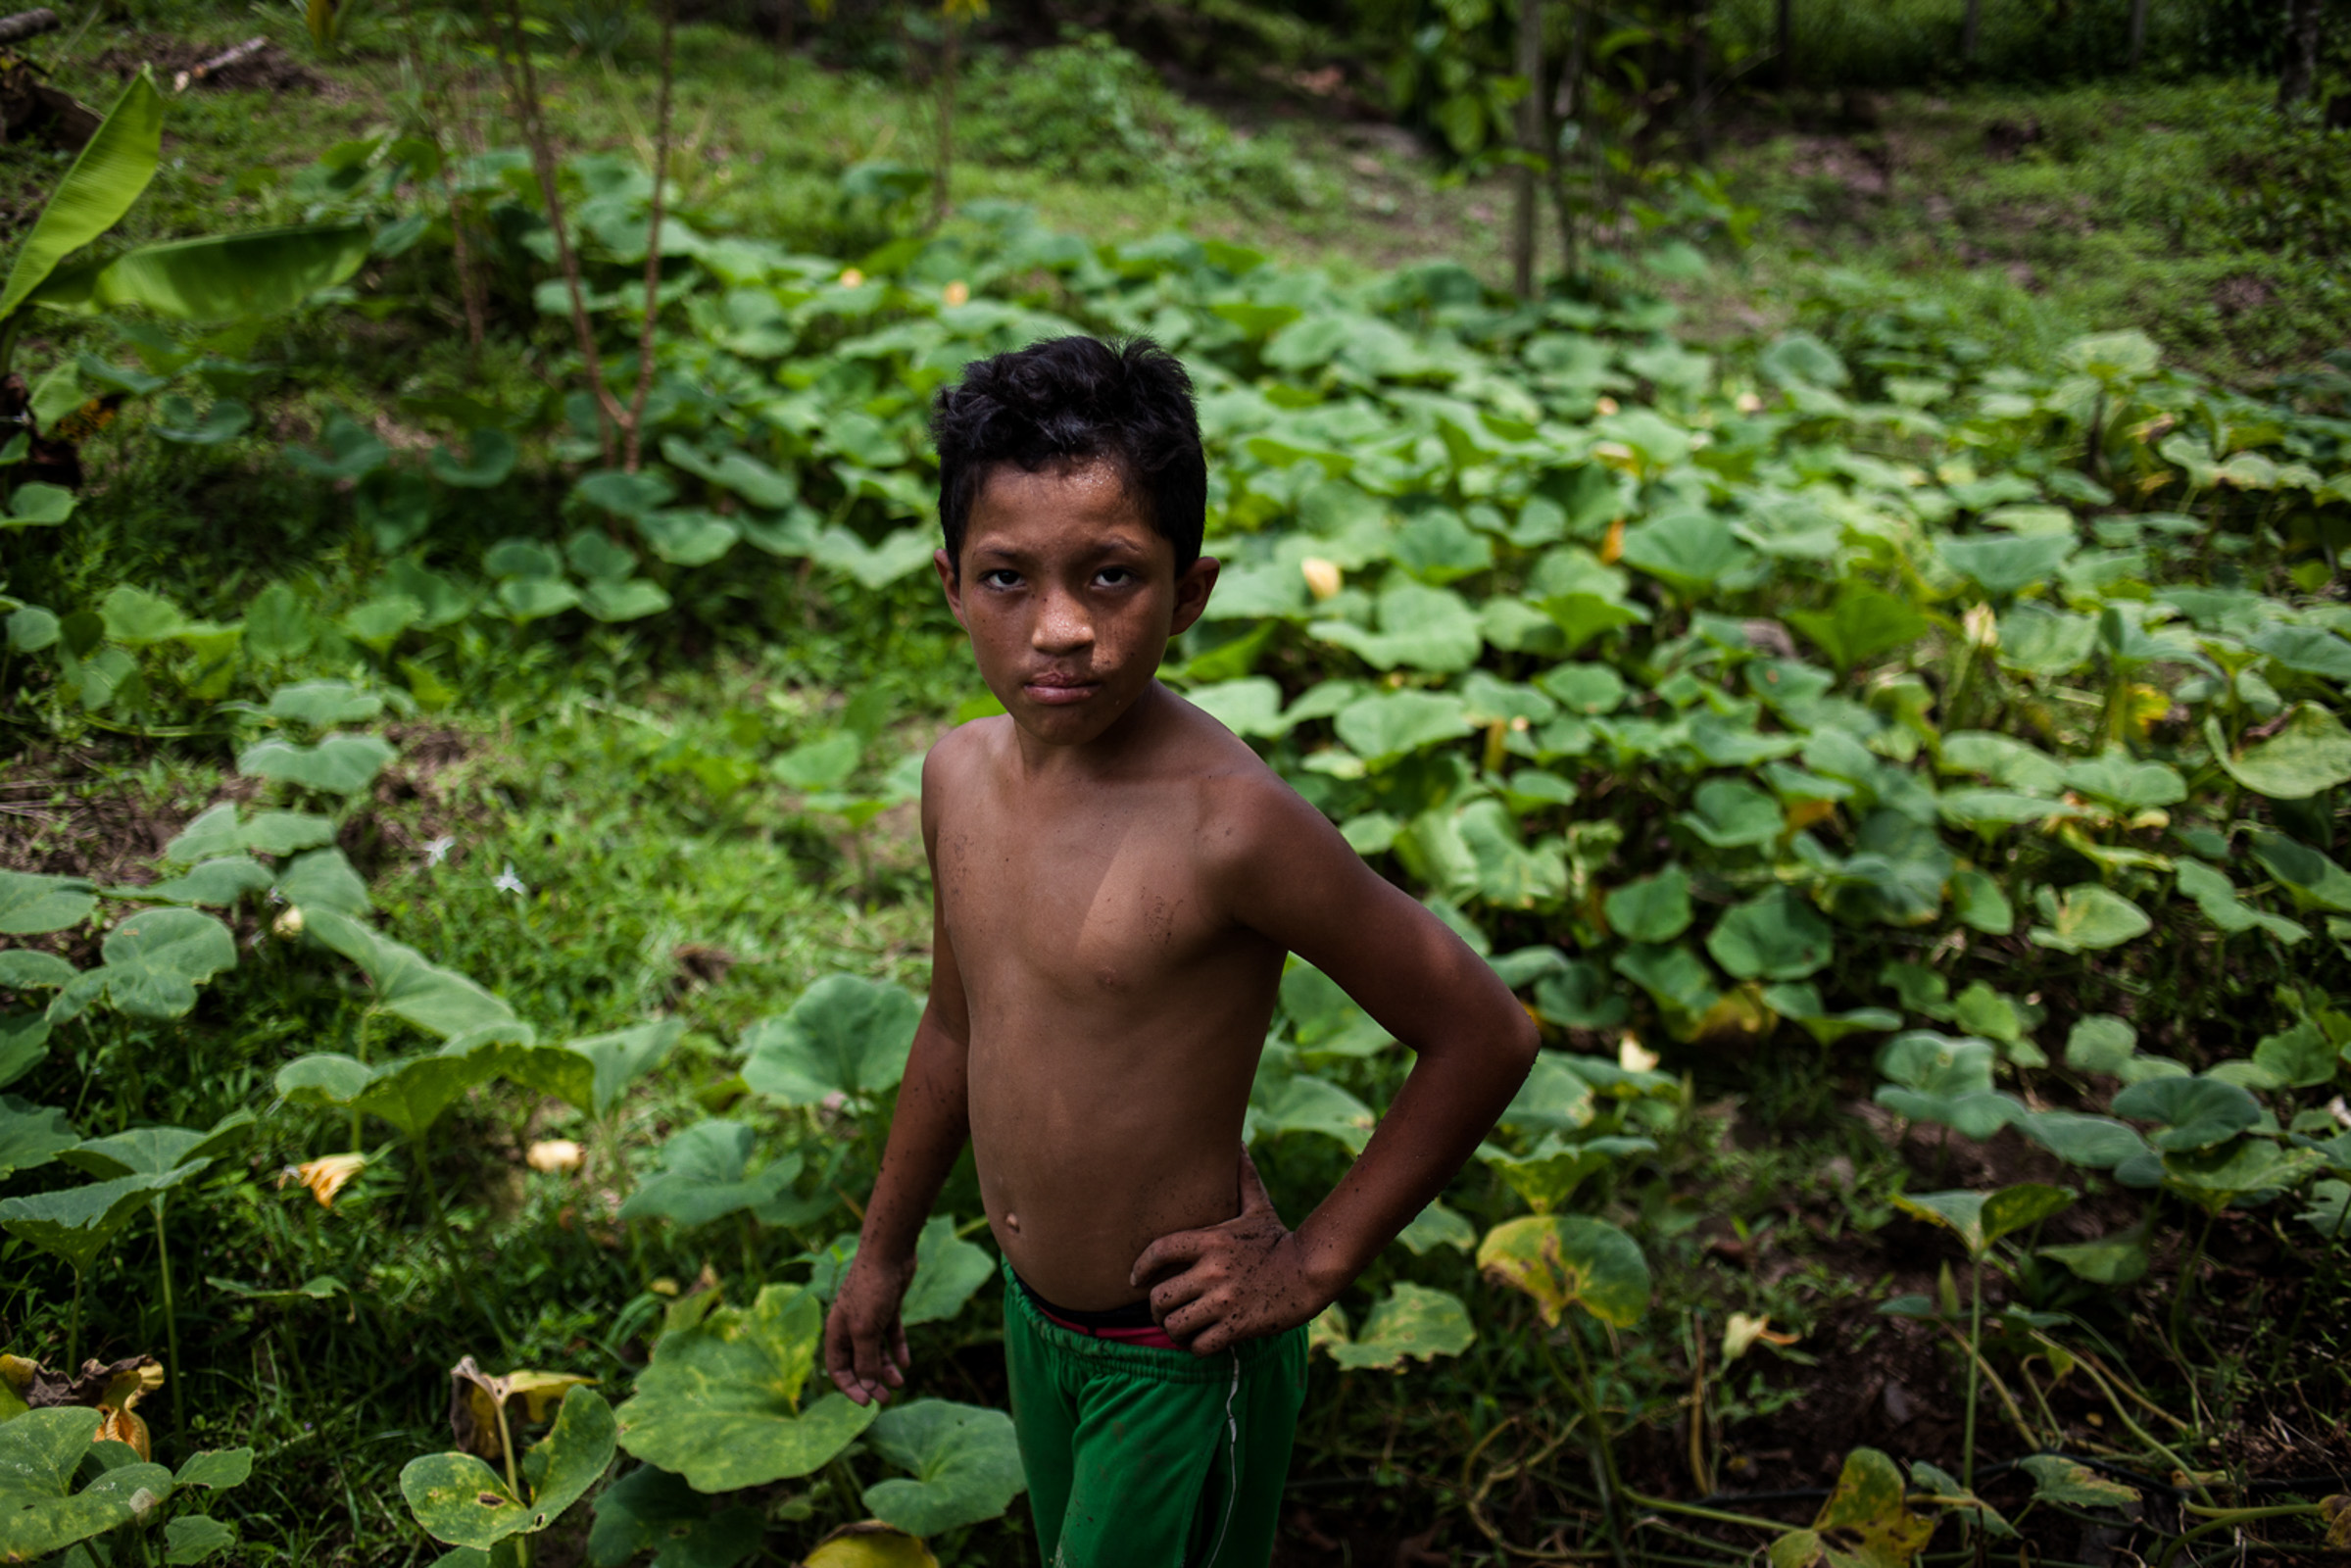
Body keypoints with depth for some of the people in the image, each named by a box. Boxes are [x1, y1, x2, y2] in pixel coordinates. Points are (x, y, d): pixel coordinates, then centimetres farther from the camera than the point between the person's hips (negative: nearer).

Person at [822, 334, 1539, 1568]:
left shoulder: (1227, 822, -28)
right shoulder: (959, 776, -7)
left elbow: (1485, 1036, -20)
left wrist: (1316, 1261, -15)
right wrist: (885, 1249, 19)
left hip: (1180, 1355, -6)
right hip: (1030, 1316, 7)